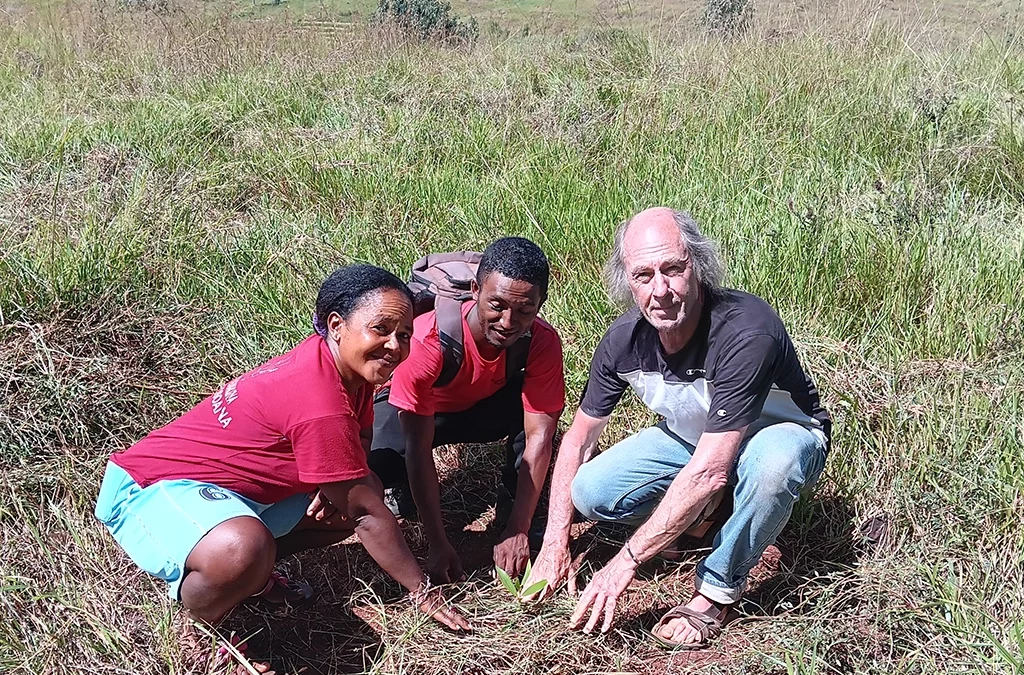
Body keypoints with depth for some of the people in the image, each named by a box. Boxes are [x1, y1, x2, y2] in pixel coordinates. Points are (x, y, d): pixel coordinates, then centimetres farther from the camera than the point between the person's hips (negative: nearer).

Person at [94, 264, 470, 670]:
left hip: (238, 486, 10)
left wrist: (336, 492, -15)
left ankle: (254, 573, 7)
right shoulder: (322, 406, -30)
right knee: (243, 551, -41)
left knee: (356, 495, 4)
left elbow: (360, 443, 8)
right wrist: (422, 592, -10)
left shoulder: (347, 363, -3)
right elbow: (367, 513, -21)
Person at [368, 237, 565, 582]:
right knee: (371, 461, -33)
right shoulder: (427, 341, -39)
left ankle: (515, 494, -4)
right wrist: (438, 545, -35)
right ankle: (407, 487, 4)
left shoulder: (543, 342, -29)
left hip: (488, 405, 2)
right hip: (418, 410, -2)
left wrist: (518, 531, -35)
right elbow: (418, 447, -34)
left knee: (544, 407, -31)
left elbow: (538, 436, -29)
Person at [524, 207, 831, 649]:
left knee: (772, 460, -41)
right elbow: (578, 438, -4)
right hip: (692, 437, 5)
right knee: (589, 492, -16)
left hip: (784, 434, -5)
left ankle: (718, 589, -15)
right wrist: (555, 545, -10)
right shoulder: (625, 339, -18)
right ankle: (696, 510, 12)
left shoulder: (745, 331, -37)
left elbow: (709, 471, -39)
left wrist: (625, 563, -36)